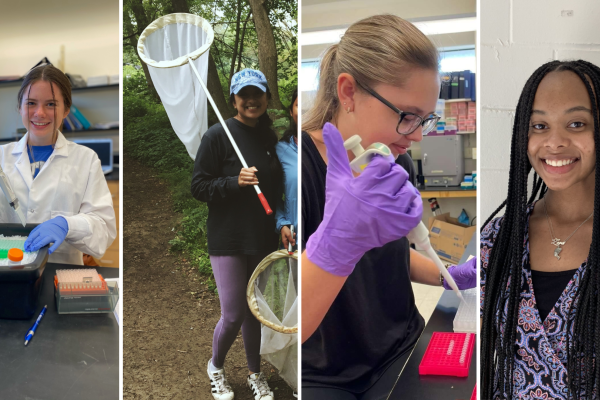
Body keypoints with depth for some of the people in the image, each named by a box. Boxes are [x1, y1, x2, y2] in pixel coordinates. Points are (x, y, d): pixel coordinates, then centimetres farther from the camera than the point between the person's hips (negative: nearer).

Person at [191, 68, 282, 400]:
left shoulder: (270, 138, 8)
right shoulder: (217, 135, -9)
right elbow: (198, 187, -11)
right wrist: (235, 181, -24)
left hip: (263, 239, 5)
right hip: (228, 239, -5)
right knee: (233, 315, -1)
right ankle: (215, 367, 29)